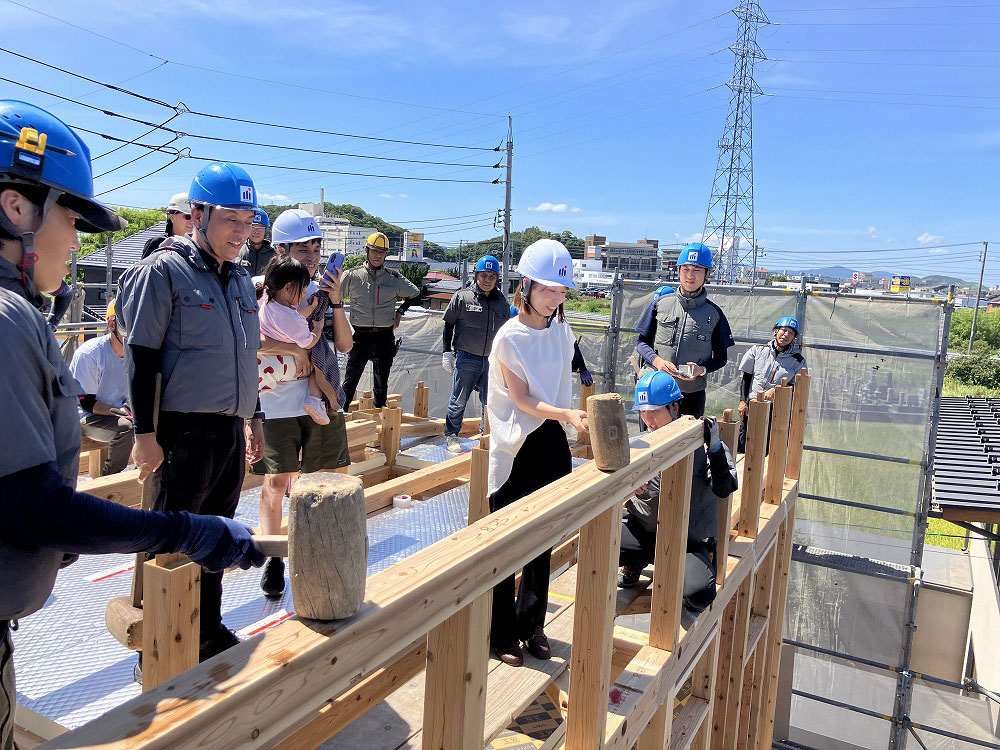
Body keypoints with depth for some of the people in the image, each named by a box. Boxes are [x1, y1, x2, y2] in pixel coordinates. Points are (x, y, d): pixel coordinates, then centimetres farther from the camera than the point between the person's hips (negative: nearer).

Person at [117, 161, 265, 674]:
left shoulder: (240, 278, 13)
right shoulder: (163, 271, -10)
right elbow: (141, 357, -12)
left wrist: (252, 417, 20)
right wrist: (145, 433, -14)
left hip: (231, 431, 7)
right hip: (184, 432, -7)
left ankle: (208, 635, 33)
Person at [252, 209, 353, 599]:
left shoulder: (322, 290, 10)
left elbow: (345, 344, 6)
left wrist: (335, 301, -6)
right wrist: (293, 349, -18)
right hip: (277, 403, -4)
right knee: (276, 482, 2)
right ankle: (274, 560, 16)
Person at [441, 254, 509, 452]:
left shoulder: (502, 302, 8)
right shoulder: (463, 297, -3)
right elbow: (449, 324, 2)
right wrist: (447, 351, -2)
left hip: (492, 360, 4)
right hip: (466, 358, -3)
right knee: (459, 400, 4)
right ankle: (451, 435, 19)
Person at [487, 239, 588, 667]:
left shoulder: (560, 328, 5)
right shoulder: (509, 338, -14)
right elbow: (522, 399, -17)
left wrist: (570, 420, 15)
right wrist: (567, 415, -32)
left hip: (552, 444, 6)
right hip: (517, 450, -6)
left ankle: (532, 625, 29)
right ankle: (502, 635, 18)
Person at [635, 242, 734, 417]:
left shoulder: (714, 313, 4)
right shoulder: (661, 304, 5)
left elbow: (721, 357, 8)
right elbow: (642, 342, 9)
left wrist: (702, 369, -12)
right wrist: (657, 360, -12)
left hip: (692, 394, 0)